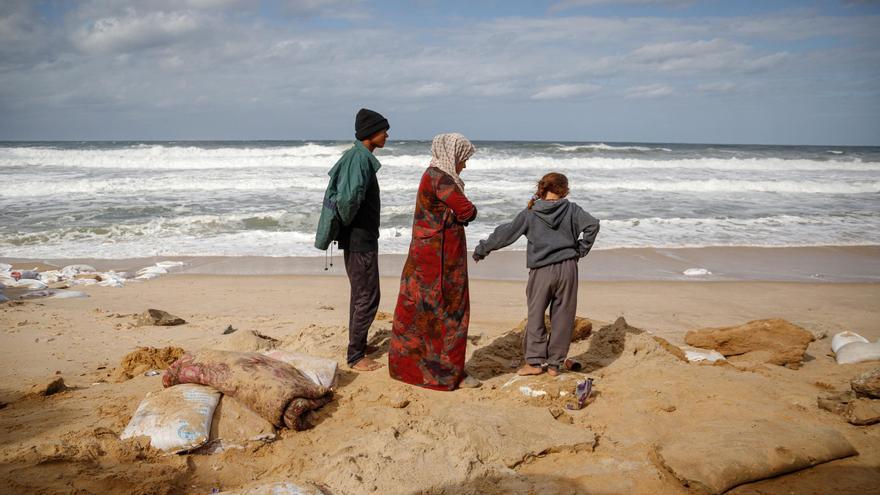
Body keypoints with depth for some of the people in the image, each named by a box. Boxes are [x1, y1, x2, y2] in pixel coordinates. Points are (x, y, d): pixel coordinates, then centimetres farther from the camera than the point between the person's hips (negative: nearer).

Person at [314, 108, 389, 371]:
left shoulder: (355, 156, 11)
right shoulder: (360, 159, -19)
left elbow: (338, 191, 23)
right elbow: (349, 197, -35)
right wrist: (347, 222, -17)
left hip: (357, 240, 10)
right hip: (360, 239, -10)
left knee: (360, 295, 17)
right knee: (367, 298, -3)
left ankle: (357, 350, 26)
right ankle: (356, 357, 5)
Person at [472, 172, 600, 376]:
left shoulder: (530, 213, 2)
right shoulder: (571, 209, 3)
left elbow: (505, 233, 3)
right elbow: (592, 225, -6)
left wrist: (482, 249, 12)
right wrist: (581, 250, 4)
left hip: (541, 271, -1)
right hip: (567, 268, 1)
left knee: (535, 315, 11)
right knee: (562, 317, 8)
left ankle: (535, 361, 9)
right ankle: (554, 364, 12)